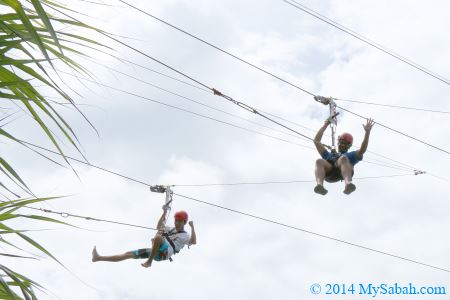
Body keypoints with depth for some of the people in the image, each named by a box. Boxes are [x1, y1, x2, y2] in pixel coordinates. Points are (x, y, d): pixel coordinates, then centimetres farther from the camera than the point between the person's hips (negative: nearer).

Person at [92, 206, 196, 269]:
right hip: (155, 251, 8)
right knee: (129, 254, 1)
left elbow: (193, 242, -11)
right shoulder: (171, 229, 29)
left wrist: (192, 227, -12)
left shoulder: (185, 236, 8)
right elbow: (158, 226, 39)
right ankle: (98, 258, -2)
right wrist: (164, 213, 33)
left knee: (158, 237, -40)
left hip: (165, 252, -7)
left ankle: (149, 261, -31)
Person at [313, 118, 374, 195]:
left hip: (343, 170, -1)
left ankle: (348, 183, -63)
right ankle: (320, 185, -60)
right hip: (329, 170, 1)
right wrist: (325, 125, 42)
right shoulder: (329, 155, 46)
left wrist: (367, 132, 14)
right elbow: (316, 141, 42)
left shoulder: (351, 155, 42)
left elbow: (362, 150, 22)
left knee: (343, 158, -36)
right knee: (319, 161, -32)